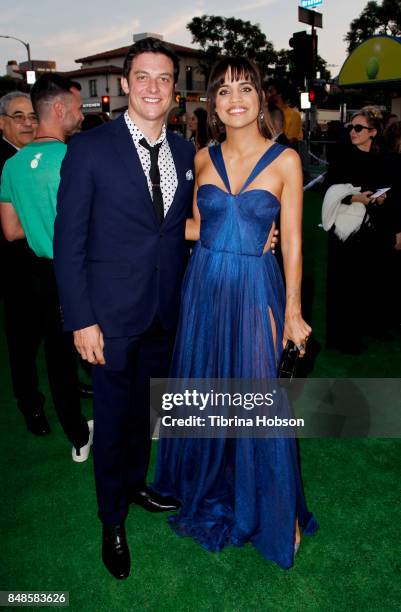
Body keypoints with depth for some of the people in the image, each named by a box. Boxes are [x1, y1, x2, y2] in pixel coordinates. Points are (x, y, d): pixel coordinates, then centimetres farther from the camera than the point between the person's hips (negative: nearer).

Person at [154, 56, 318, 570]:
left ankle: (270, 509, 29)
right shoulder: (204, 158, 7)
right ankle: (210, 487, 41)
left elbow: (291, 240, -4)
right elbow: (199, 225, 13)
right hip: (204, 286, 4)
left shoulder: (284, 160, -3)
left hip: (256, 290, -3)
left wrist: (293, 310, -5)